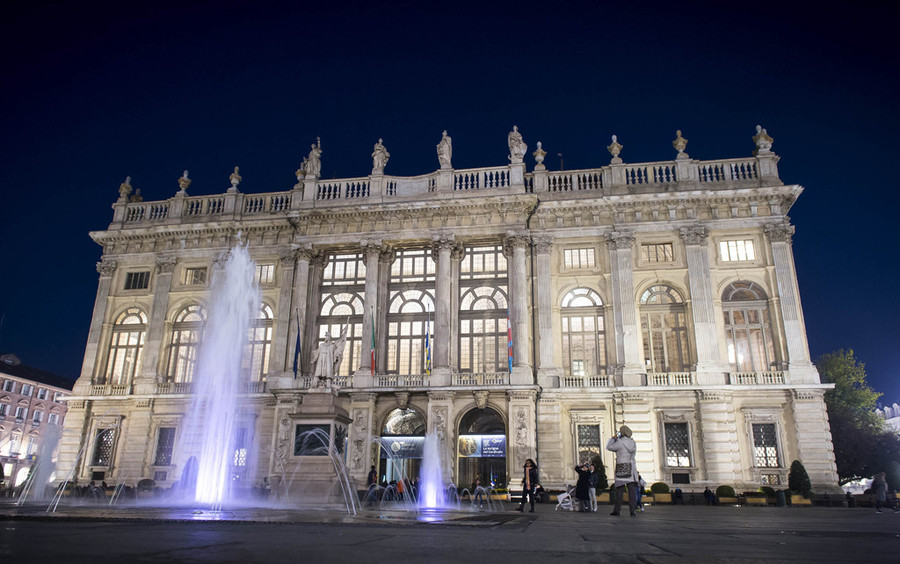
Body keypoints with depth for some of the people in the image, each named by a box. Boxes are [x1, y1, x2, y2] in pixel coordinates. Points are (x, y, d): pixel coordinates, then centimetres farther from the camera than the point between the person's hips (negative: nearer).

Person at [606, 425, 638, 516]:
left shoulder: (620, 442, -10)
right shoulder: (632, 442, 9)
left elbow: (609, 447, 0)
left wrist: (613, 438, 11)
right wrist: (617, 439, 21)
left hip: (621, 468, -4)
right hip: (631, 467, 4)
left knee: (619, 489, 0)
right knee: (632, 489, 0)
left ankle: (617, 510, 3)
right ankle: (632, 510, -6)